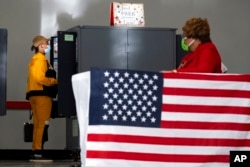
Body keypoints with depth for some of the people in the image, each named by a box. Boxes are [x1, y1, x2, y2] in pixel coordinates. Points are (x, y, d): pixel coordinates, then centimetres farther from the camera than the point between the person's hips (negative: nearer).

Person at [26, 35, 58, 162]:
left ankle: (35, 151, 11)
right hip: (42, 94, -10)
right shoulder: (41, 59, -9)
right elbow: (40, 78, -19)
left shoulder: (35, 60, 22)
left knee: (38, 124, 10)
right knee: (42, 123, -11)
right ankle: (38, 151, -14)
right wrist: (55, 81, -12)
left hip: (34, 94, 10)